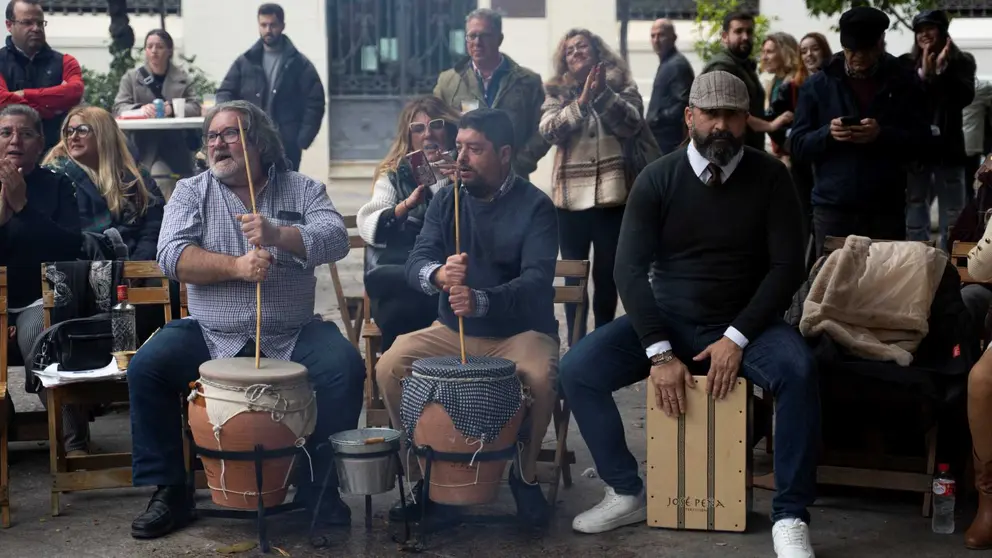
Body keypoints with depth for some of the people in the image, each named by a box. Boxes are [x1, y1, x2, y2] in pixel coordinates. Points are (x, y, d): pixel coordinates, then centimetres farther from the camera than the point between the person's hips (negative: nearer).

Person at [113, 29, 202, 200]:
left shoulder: (182, 77, 13)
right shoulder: (131, 77, 12)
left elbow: (196, 107, 2)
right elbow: (118, 108, 1)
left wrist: (173, 109, -20)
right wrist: (140, 109, -22)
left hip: (175, 151, 0)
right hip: (143, 150, 0)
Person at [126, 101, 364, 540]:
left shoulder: (303, 189, 5)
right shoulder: (192, 191, 6)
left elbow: (336, 240, -13)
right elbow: (172, 256, -9)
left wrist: (277, 234, -30)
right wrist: (236, 266, -22)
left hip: (292, 336, 0)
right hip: (211, 334, 1)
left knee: (345, 368, -24)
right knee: (146, 368, -21)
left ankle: (319, 485, -3)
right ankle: (168, 490, -4)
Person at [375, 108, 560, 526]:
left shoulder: (535, 207, -9)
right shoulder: (447, 200, 4)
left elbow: (537, 280, -23)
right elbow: (415, 263, -7)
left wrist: (481, 300, -42)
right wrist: (439, 274, -33)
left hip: (520, 332, -4)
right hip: (453, 330, 4)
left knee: (542, 377, -34)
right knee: (390, 366, -20)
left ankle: (525, 474, -5)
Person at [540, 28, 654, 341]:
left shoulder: (621, 86, 4)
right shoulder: (557, 92, 7)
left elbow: (632, 125, -12)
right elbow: (548, 131, -9)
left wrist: (603, 94, -23)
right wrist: (582, 101, -21)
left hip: (612, 195, -1)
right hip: (571, 197, 1)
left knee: (607, 275, 6)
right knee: (573, 278, 7)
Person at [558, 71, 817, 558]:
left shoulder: (769, 177, -5)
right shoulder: (657, 178, -3)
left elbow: (787, 267, -9)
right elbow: (630, 269, -9)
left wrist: (737, 338, -20)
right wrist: (659, 352, -20)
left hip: (744, 322, -1)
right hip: (667, 319, 2)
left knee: (797, 370, -33)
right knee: (576, 369, -19)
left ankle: (789, 516, -19)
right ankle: (627, 494, -1)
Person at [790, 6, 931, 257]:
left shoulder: (903, 83, 6)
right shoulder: (818, 85, 7)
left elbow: (921, 140, 1)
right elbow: (798, 144, 4)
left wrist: (882, 135, -17)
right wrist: (827, 133, -16)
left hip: (886, 209, 0)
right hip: (832, 208, 0)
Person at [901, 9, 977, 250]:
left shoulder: (961, 62, 5)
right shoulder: (906, 64, 6)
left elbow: (965, 98, -8)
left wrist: (942, 69, -16)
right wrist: (923, 74, -15)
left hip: (948, 149, 0)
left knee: (952, 223, 2)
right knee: (914, 224, 2)